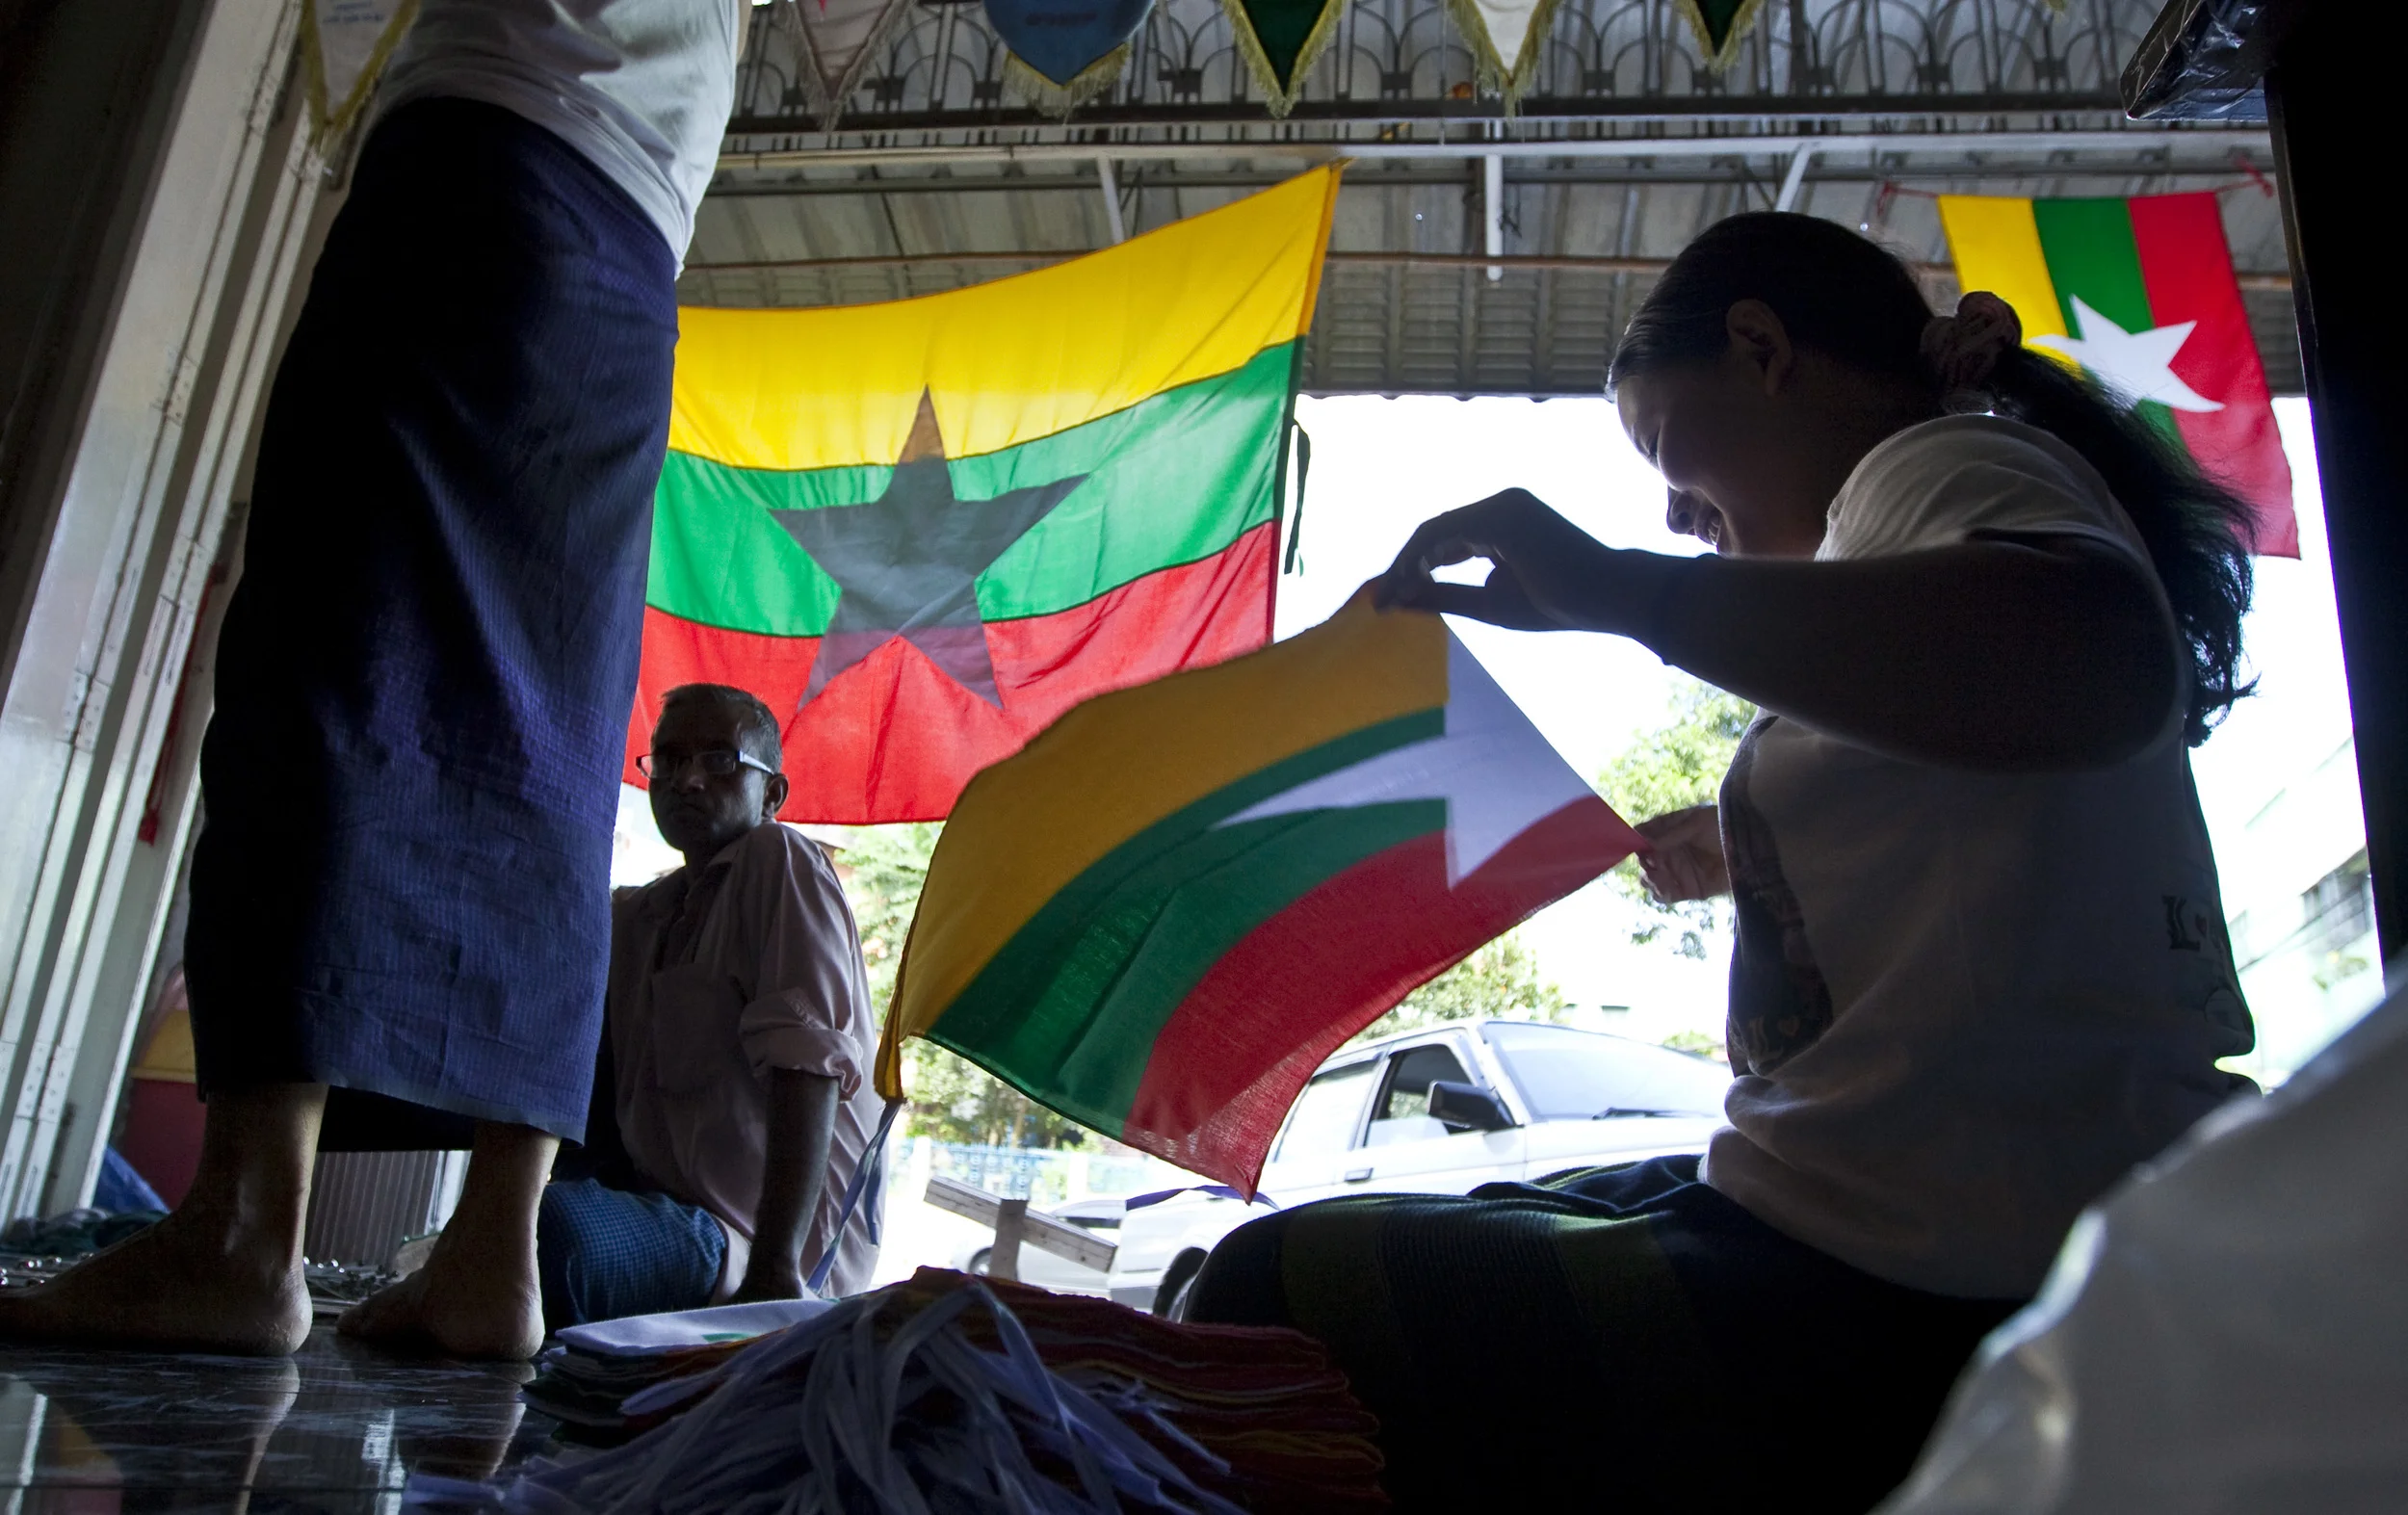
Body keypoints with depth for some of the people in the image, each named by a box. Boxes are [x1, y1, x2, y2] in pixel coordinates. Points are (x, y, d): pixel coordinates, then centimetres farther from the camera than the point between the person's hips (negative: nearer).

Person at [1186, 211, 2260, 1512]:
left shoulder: (1946, 461, -9)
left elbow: (2105, 663, -35)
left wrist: (1621, 587, -29)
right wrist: (1756, 854, 42)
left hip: (1921, 1314, -11)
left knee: (1275, 1287, -13)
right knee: (1487, 1219, 26)